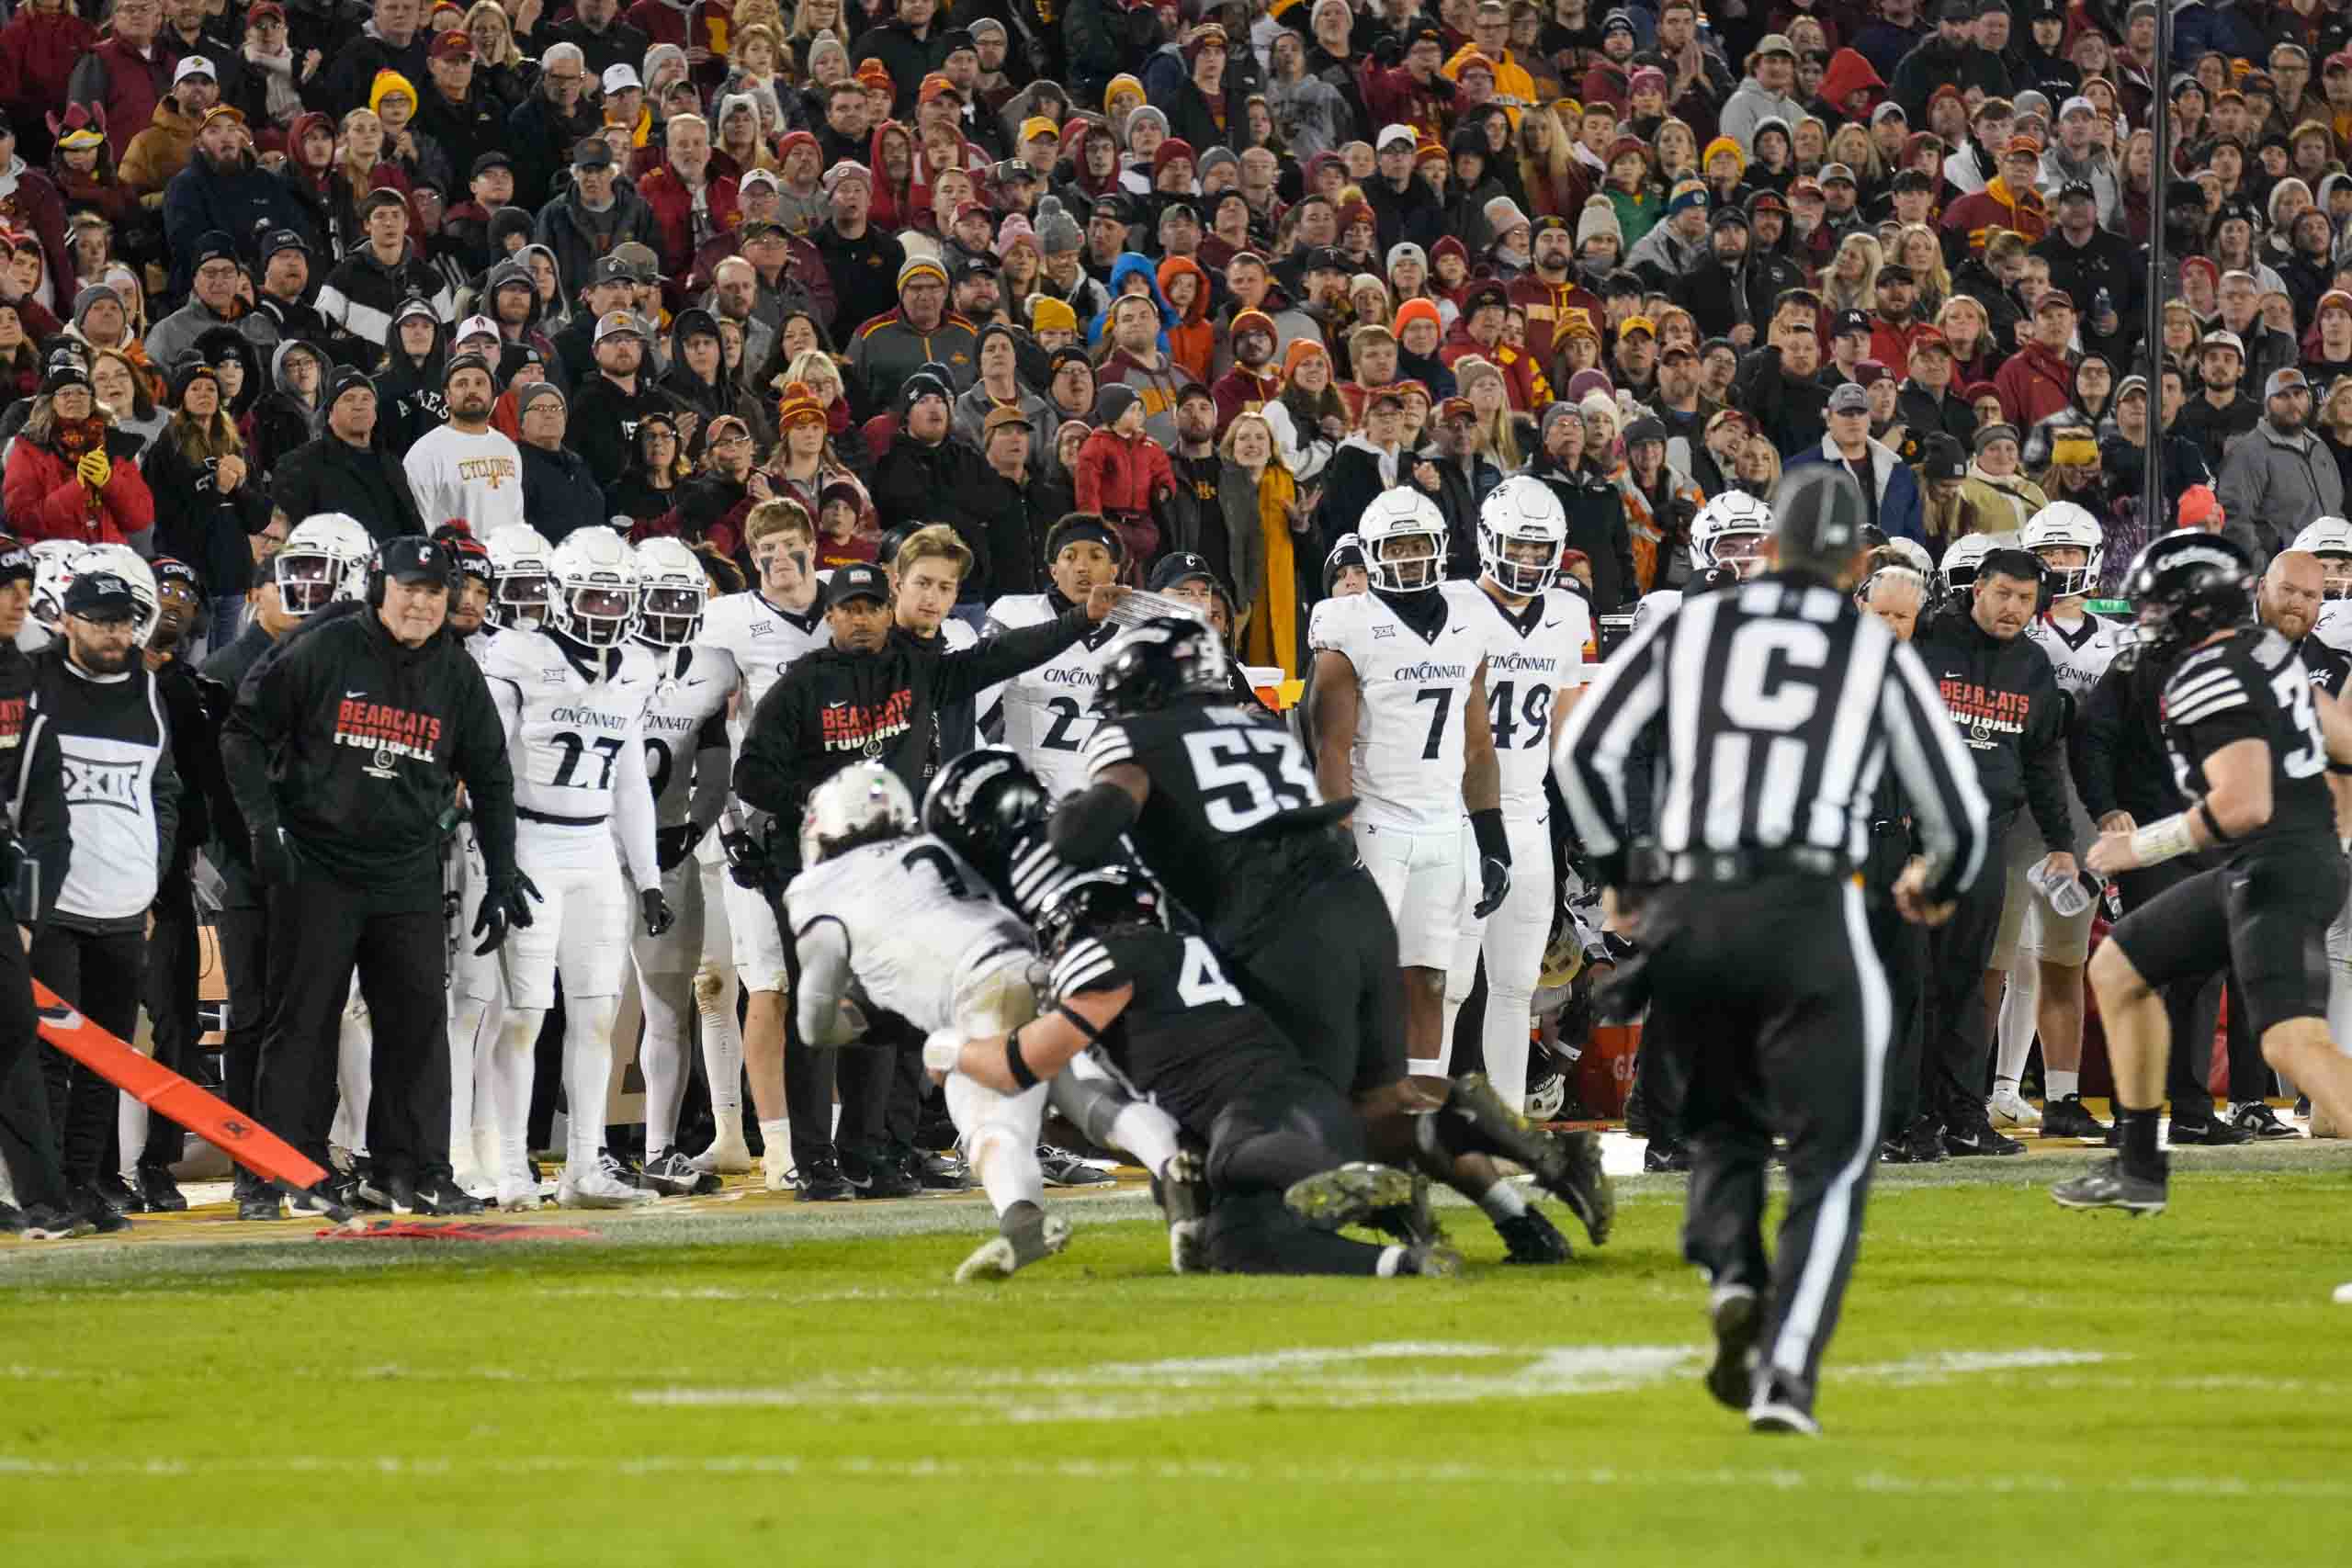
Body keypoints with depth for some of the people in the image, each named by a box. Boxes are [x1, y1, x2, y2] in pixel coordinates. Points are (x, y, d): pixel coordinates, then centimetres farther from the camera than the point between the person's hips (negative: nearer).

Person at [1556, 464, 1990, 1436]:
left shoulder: (1688, 628, 13)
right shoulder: (1879, 653, 10)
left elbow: (1584, 749, 5)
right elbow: (1959, 814, 14)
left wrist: (1617, 871, 20)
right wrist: (1936, 886, 36)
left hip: (1684, 915, 2)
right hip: (1808, 913, -2)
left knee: (1723, 1126, 22)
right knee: (1829, 1161, 3)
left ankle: (1730, 1272, -8)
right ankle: (1785, 1372, -14)